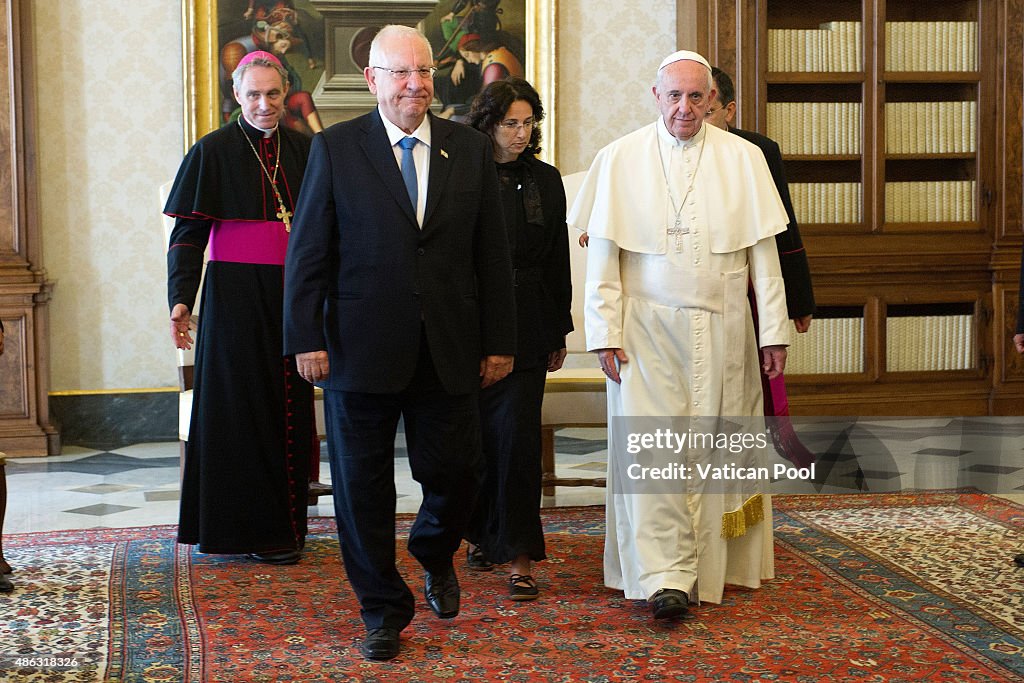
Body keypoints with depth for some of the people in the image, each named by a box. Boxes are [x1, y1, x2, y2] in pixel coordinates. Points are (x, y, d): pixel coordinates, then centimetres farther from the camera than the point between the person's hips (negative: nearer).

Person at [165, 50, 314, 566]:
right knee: (243, 407, 1)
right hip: (234, 296, -4)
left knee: (290, 404, 8)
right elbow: (188, 234, -5)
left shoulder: (303, 150, 8)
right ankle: (254, 529, 10)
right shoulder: (213, 152, -4)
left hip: (292, 294, 4)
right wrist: (180, 299, -15)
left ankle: (286, 520, 19)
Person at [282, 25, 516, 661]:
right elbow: (308, 252, -1)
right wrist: (306, 339, -7)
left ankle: (435, 553, 39)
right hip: (361, 347, -1)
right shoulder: (335, 148, 0)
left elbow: (493, 253, 7)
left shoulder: (471, 149, 6)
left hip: (449, 350, 2)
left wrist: (499, 341, 4)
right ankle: (384, 609, 23)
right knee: (363, 486, 6)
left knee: (456, 473, 6)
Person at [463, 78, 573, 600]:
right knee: (475, 434, 9)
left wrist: (559, 332, 11)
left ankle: (519, 558, -3)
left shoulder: (545, 180, 7)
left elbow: (557, 260, 11)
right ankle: (480, 534, 29)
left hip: (526, 326, 1)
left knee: (517, 436, -6)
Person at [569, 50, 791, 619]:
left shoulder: (743, 159, 4)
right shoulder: (620, 159, 1)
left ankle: (711, 566, 19)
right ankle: (664, 578, -10)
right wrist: (605, 332, -6)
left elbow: (763, 252, 4)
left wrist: (775, 331, 0)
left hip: (722, 330, 1)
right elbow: (602, 256, 0)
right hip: (647, 328, -1)